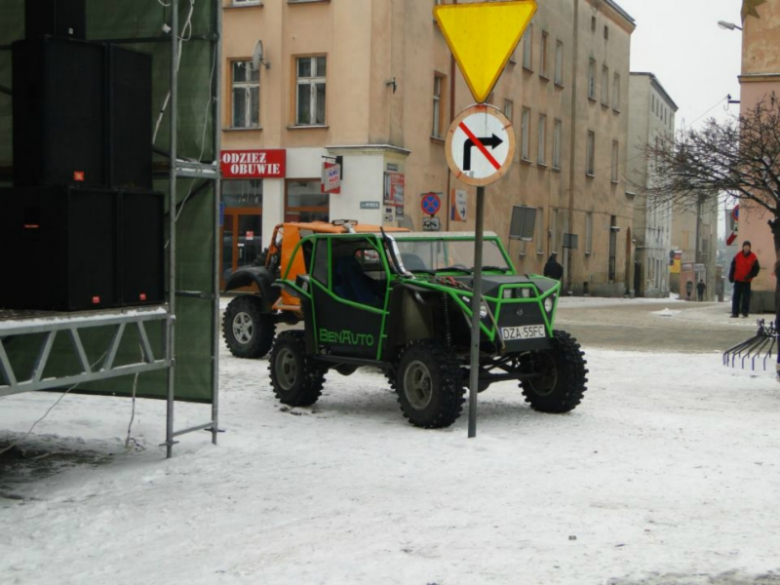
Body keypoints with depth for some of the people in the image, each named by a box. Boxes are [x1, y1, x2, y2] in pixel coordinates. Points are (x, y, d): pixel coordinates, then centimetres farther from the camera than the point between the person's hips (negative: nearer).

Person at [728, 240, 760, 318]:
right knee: (736, 296, 1)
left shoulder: (753, 257, -2)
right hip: (738, 279, 1)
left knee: (746, 297, 0)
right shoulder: (738, 256, 0)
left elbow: (756, 268, -1)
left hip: (747, 281, -1)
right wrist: (731, 277, 0)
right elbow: (733, 267, 4)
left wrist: (750, 275, -15)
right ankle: (735, 312, 4)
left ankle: (745, 312, 6)